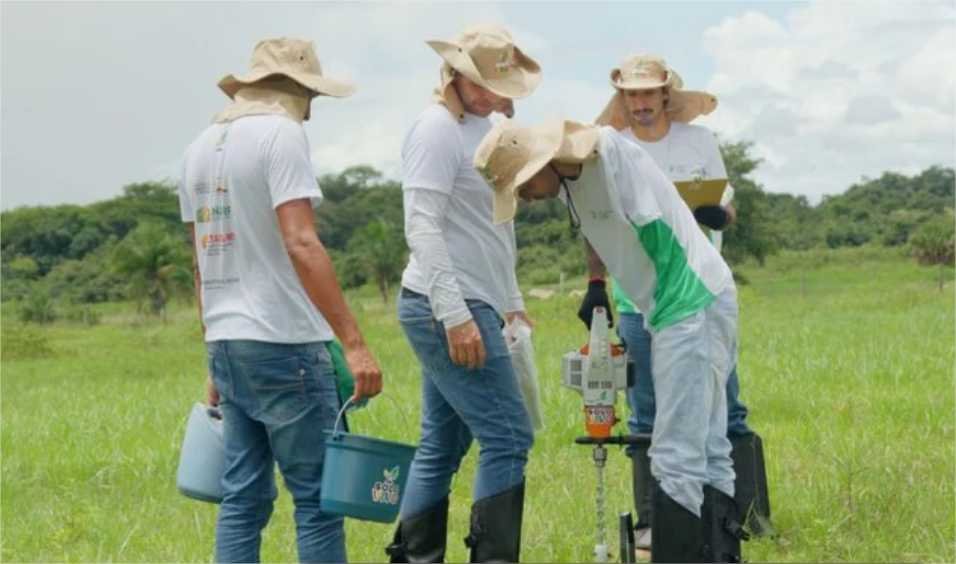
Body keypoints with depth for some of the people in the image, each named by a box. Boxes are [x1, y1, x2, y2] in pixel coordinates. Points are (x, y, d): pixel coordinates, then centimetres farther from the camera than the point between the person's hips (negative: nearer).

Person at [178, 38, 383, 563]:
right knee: (318, 496, -3)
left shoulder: (200, 147, 15)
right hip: (282, 343, -8)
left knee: (243, 498, 10)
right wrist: (354, 342, -23)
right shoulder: (281, 133, -9)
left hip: (226, 343, 8)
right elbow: (301, 246, -20)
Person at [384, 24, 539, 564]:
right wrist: (455, 315, -24)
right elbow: (422, 229, -19)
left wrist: (511, 299, 22)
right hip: (447, 311, -9)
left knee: (442, 446, 10)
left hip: (469, 309, 9)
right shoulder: (436, 130, -12)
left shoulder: (481, 127, 17)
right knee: (508, 437, -8)